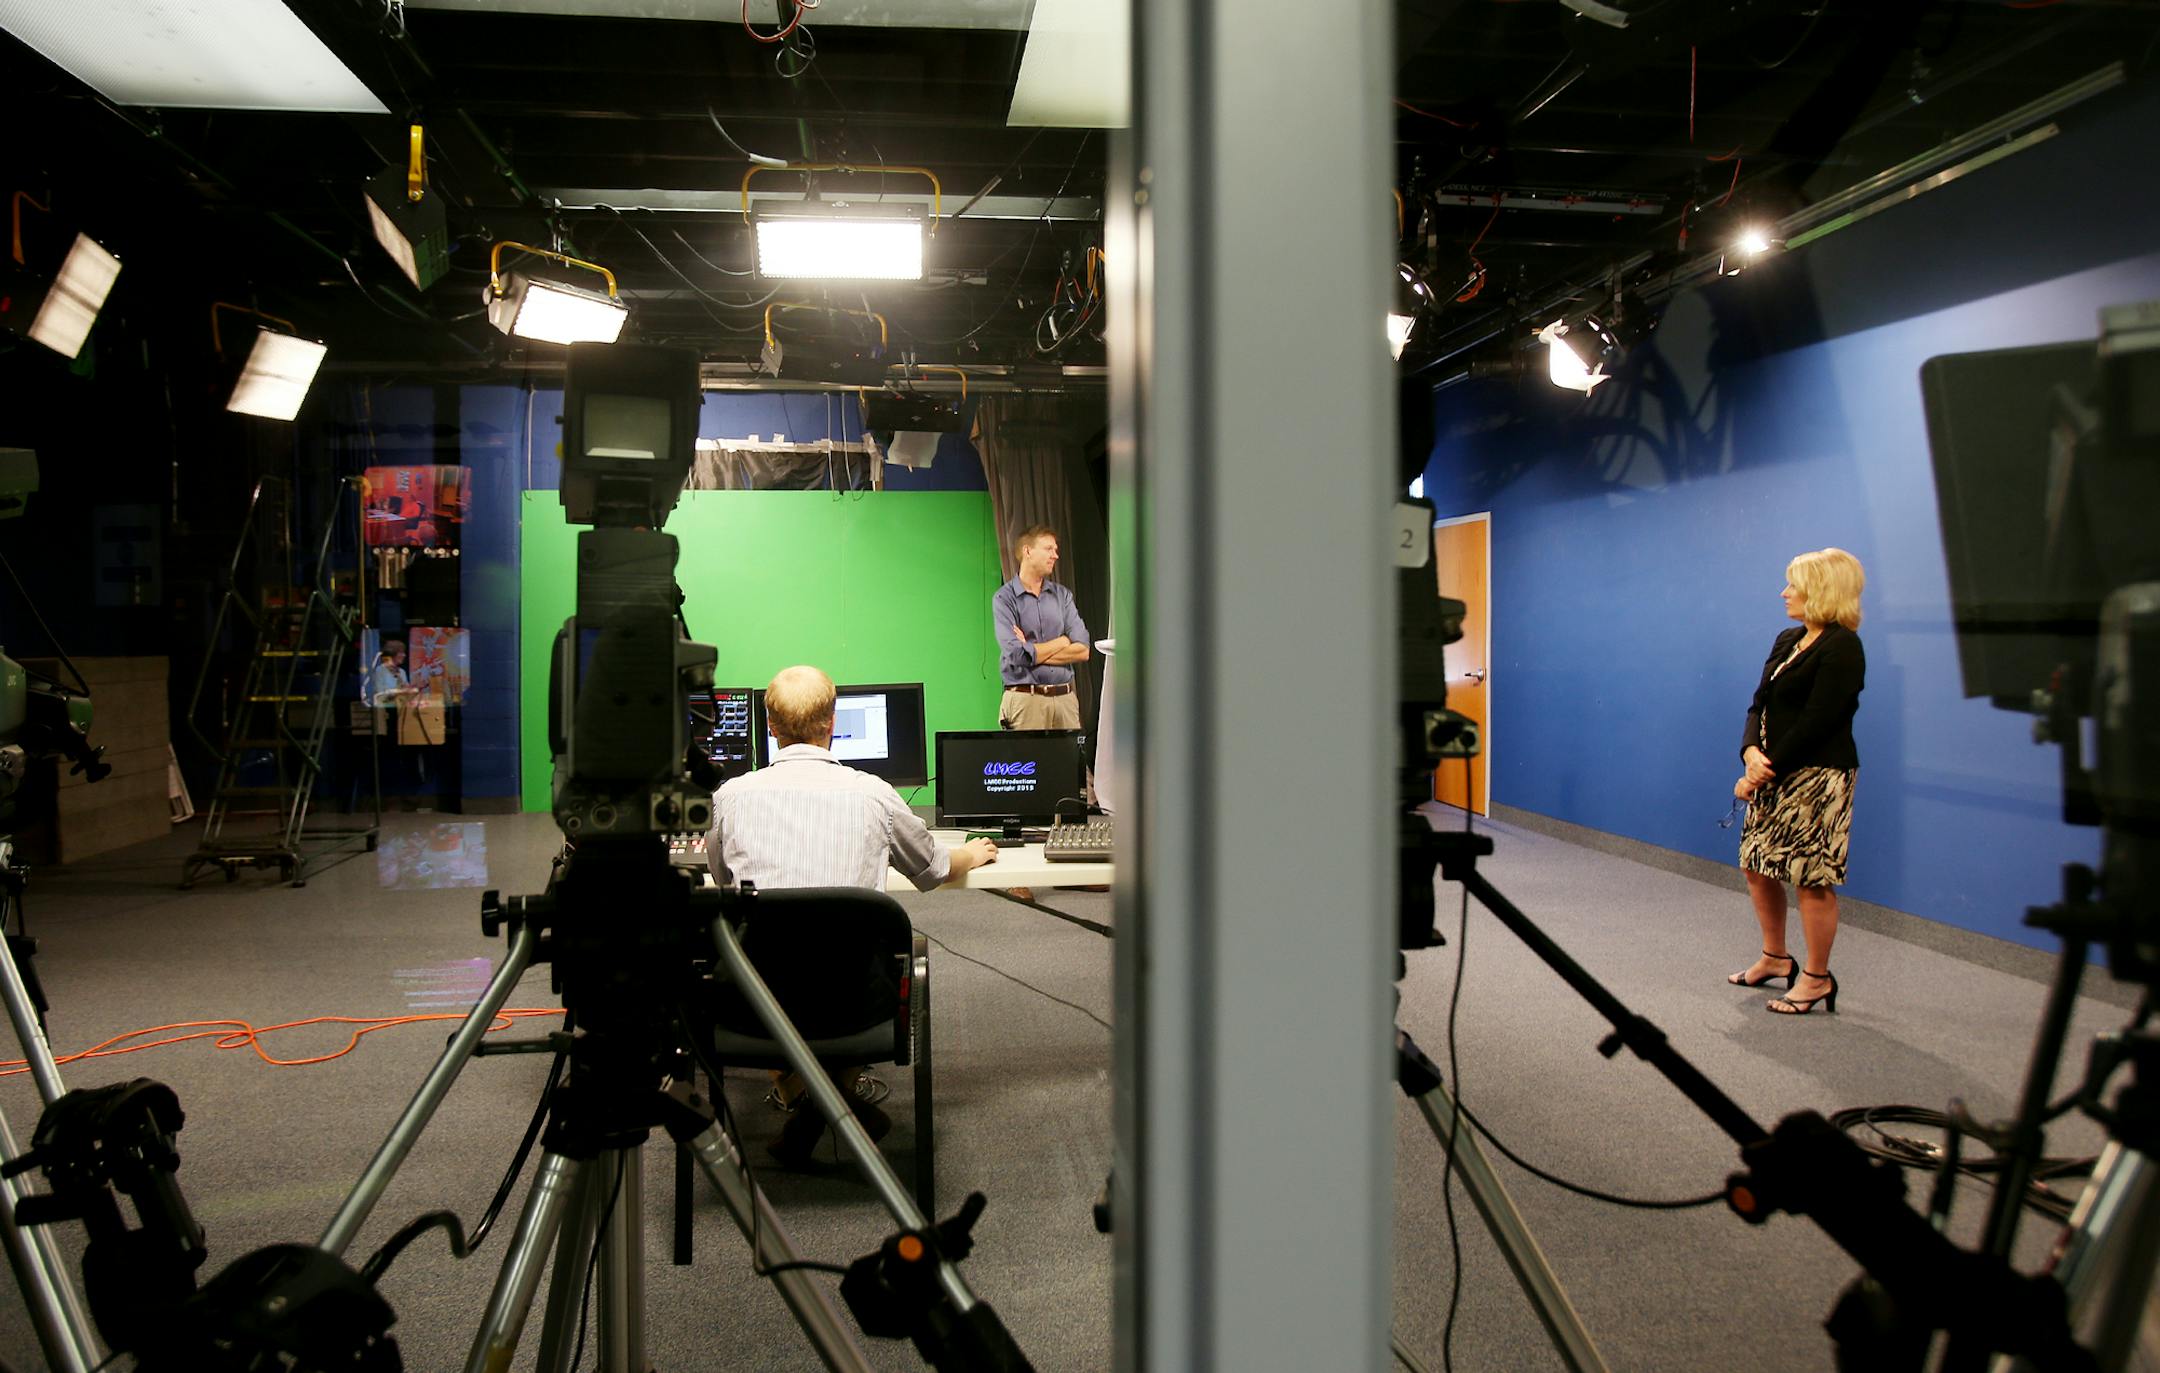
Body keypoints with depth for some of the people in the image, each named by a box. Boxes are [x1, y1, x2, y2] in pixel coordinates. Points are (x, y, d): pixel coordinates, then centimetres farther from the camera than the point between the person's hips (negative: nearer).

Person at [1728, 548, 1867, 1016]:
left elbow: (1815, 722, -19)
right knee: (1757, 865, 14)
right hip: (1773, 774, 9)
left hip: (1817, 777, -9)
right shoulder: (1788, 641, 14)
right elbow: (1760, 704, 10)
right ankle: (1775, 958, 30)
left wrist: (1767, 769, -17)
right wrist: (1751, 753, -8)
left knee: (1811, 878, -3)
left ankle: (1817, 979, 9)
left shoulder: (1842, 648, -13)